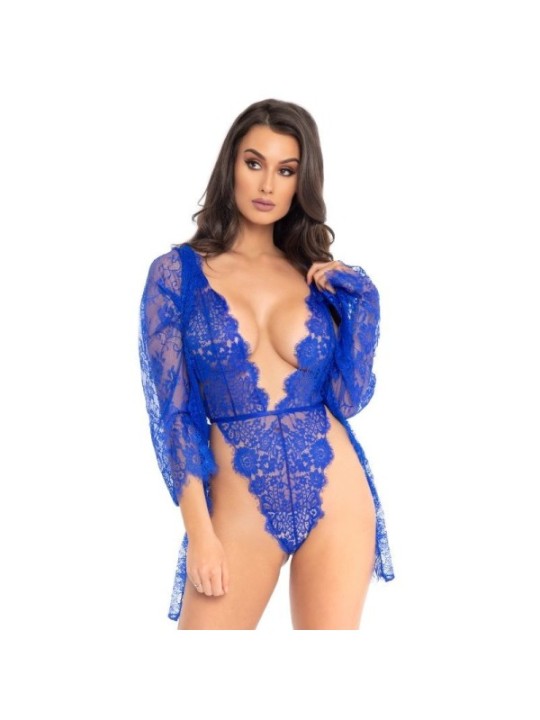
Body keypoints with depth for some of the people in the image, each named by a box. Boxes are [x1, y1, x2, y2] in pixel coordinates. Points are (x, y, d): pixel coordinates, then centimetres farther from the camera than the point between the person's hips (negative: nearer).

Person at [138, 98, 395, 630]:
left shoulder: (322, 278, 7)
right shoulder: (178, 272, -1)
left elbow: (349, 399, 0)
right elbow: (172, 409, -4)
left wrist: (358, 298, -6)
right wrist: (199, 531, -8)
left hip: (337, 497, 3)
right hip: (239, 506, -2)